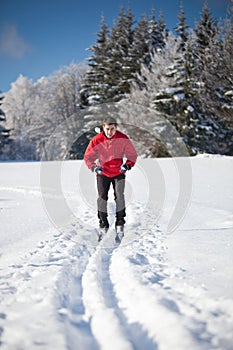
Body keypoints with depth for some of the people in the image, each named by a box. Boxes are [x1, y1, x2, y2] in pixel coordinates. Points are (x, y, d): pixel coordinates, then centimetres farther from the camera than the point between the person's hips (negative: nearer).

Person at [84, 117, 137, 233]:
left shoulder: (123, 139, -14)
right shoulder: (97, 140, -15)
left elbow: (132, 154, -2)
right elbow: (88, 157, -4)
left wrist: (127, 164, -21)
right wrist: (94, 167, -21)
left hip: (119, 172, 0)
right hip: (102, 173, 0)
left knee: (119, 195, -11)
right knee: (102, 196, -7)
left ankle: (120, 221, 1)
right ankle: (103, 221, 5)